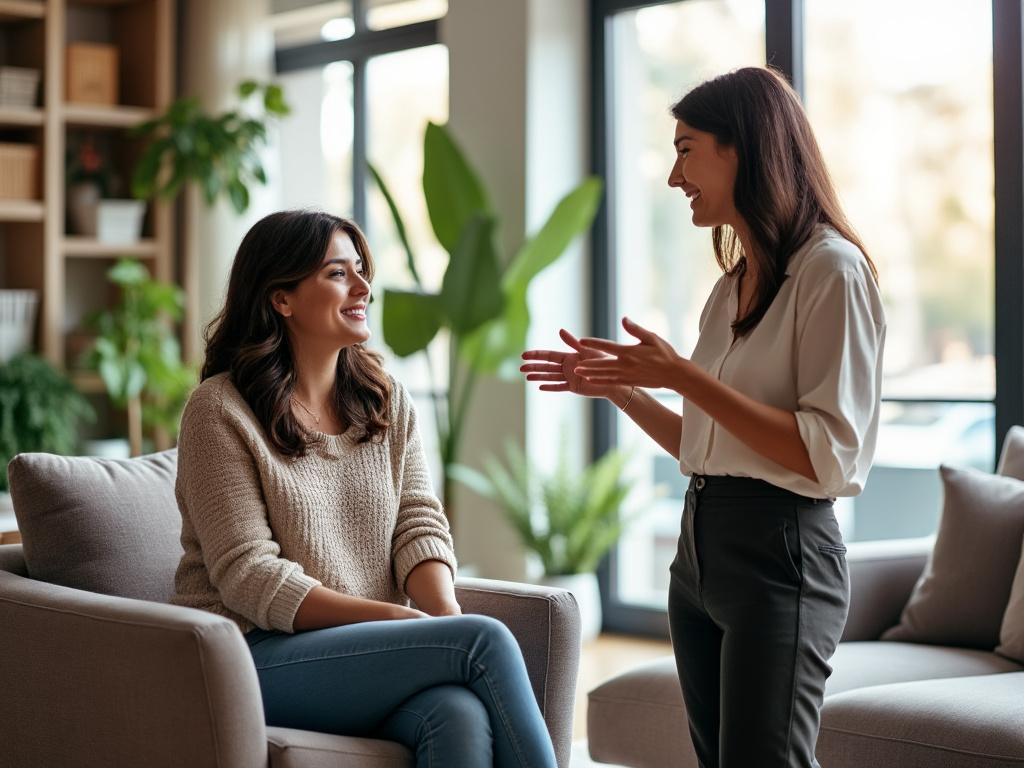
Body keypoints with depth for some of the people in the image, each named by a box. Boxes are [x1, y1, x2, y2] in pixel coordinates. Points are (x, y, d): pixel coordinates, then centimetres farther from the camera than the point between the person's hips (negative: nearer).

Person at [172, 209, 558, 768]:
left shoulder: (387, 401, 14)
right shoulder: (220, 410, -5)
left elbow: (420, 525, 4)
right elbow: (248, 576, -12)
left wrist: (447, 616, -17)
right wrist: (399, 618, -19)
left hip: (371, 653, 5)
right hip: (259, 655, -5)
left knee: (462, 714, -31)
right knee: (484, 639, -25)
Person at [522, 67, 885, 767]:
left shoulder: (830, 269, -10)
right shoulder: (732, 287, 16)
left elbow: (829, 456, -18)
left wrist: (682, 376, -19)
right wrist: (619, 388, 8)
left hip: (780, 552, -8)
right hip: (700, 545, 9)